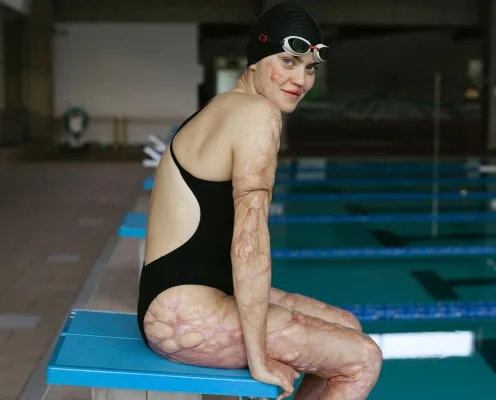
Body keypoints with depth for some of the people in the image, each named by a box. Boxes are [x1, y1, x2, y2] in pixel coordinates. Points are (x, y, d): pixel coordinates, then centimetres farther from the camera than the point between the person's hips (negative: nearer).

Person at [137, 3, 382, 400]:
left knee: (347, 326, 18)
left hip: (180, 300, 10)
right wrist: (258, 357, -19)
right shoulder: (259, 114, -15)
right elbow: (249, 243, -23)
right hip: (186, 315, -10)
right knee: (362, 359, -7)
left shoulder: (223, 108, 15)